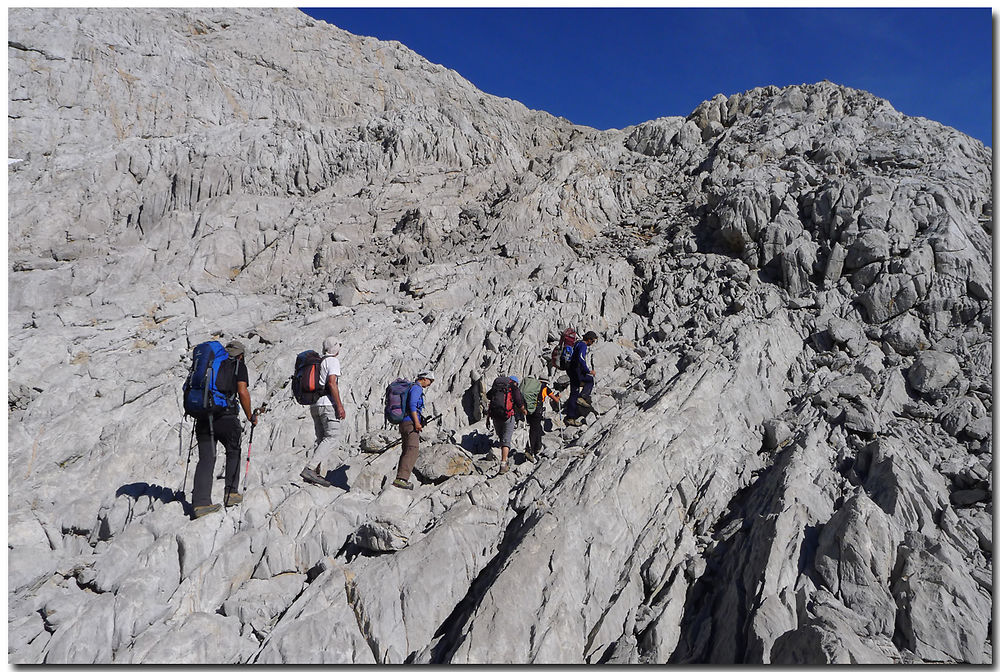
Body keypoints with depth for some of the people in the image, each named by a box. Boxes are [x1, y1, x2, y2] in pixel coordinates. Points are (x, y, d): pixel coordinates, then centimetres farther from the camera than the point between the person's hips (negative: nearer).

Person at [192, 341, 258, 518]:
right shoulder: (239, 365, 4)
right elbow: (242, 392, -8)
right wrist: (250, 417, 0)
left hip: (203, 417, 4)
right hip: (225, 417, -4)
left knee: (205, 459, 6)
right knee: (233, 452, 18)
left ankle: (200, 503, 0)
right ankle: (231, 493, 20)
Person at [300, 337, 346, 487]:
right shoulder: (332, 361, -6)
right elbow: (332, 383, -17)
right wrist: (340, 406, -18)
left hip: (315, 406, 9)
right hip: (328, 404, -9)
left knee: (322, 439, 9)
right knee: (333, 438, -11)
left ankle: (319, 474, 1)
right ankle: (311, 468, -24)